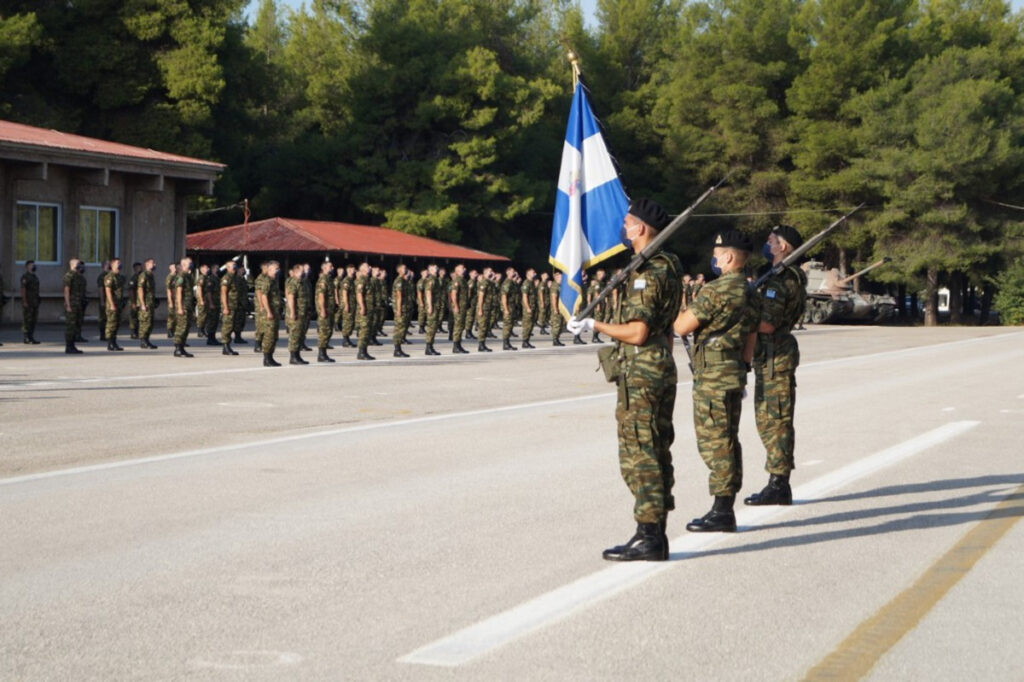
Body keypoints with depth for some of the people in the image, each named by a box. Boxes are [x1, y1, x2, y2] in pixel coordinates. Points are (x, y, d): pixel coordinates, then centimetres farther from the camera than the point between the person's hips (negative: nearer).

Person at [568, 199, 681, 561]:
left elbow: (637, 333, -23)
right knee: (657, 453, 11)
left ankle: (648, 538, -6)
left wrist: (594, 325, -13)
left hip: (641, 372, -10)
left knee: (638, 455, -7)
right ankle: (656, 534, 16)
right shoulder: (667, 267, 14)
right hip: (663, 369, 10)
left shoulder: (646, 273, -17)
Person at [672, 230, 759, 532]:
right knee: (728, 441, 12)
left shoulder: (715, 290, -17)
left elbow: (682, 327, -15)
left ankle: (721, 513, -5)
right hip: (734, 373, 10)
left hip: (712, 375, -10)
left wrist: (682, 310, 5)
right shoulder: (749, 294, 14)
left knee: (714, 442, -6)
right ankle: (726, 510, 17)